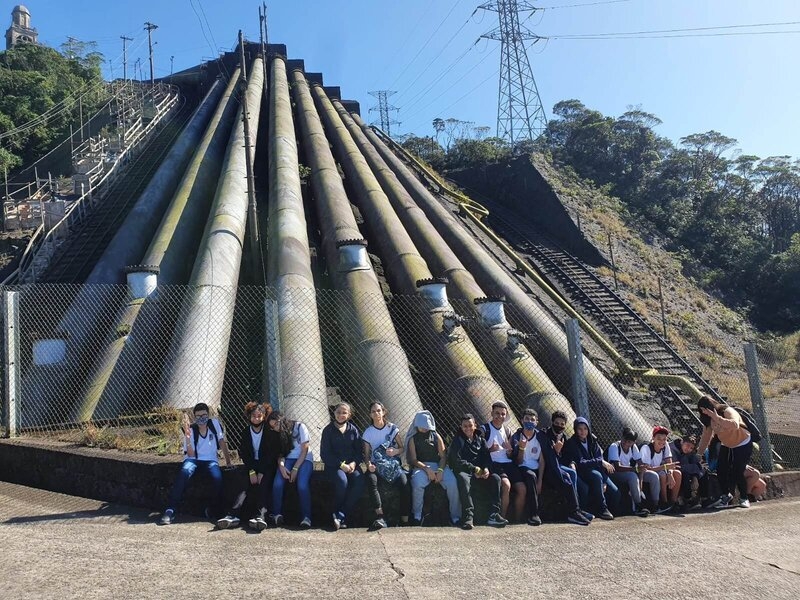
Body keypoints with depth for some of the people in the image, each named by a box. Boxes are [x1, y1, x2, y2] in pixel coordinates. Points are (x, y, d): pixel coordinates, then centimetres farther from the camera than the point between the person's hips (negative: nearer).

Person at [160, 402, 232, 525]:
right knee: (184, 472, -35)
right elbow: (191, 454, -11)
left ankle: (215, 509, -8)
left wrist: (228, 462, 1)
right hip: (193, 459, 0)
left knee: (217, 477, -32)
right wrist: (187, 436, -24)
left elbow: (222, 443, 4)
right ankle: (171, 510, -31)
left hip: (210, 460, 0)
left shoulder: (215, 423, -2)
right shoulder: (190, 430, -4)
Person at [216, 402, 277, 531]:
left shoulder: (269, 433, -2)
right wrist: (251, 471, -14)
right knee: (244, 486, -22)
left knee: (263, 485, -29)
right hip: (252, 466, 3)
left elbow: (272, 455, -6)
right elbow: (244, 454, 1)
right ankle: (233, 515, -39)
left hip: (267, 466, -3)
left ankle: (261, 515, -46)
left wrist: (262, 473, -16)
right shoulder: (246, 432, 7)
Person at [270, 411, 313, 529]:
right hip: (288, 459, 4)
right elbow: (280, 453, 5)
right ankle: (277, 515, -15)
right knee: (277, 483, -26)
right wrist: (281, 466, -18)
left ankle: (306, 517, -23)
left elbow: (304, 451, -6)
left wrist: (295, 469, -14)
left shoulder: (299, 427, -3)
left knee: (302, 484, -32)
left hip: (304, 459, -4)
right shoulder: (278, 435, 12)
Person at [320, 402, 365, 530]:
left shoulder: (353, 429, 11)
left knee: (359, 481, -28)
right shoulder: (328, 430, 2)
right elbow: (325, 454, -2)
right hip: (333, 466, -2)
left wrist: (354, 463, -11)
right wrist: (341, 465, -13)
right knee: (342, 481, -33)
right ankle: (338, 513, -12)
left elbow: (359, 450, 9)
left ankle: (340, 516, -23)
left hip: (351, 465, 3)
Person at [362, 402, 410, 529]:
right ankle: (380, 518, -39)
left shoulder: (392, 428, 4)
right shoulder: (368, 432, 6)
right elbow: (366, 454, 5)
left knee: (404, 484, -30)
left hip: (393, 464, 0)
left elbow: (403, 448, 6)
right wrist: (369, 464, -17)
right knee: (371, 480, -35)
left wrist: (396, 451, -17)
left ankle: (405, 521, -21)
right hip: (376, 466, 0)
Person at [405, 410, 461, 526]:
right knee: (417, 484, -36)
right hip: (421, 466, -2)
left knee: (453, 483, -27)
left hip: (439, 465, 2)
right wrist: (427, 469, -16)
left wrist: (441, 470, -13)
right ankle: (417, 515, -16)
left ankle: (455, 516, -15)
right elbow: (413, 460, 1)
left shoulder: (436, 437, 16)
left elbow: (443, 456, 8)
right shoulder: (413, 439, 11)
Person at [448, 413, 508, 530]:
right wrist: (474, 469, -17)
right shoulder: (457, 440, 2)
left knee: (495, 478, -21)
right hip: (463, 471, -5)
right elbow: (457, 461, -9)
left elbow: (487, 457, 10)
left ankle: (494, 514, -22)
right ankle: (468, 516, -40)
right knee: (464, 479, -38)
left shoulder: (480, 440, 17)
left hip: (480, 472, 5)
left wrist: (486, 469, -13)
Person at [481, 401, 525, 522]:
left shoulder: (507, 431, 19)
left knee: (522, 488, -15)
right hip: (493, 463, -5)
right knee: (506, 485, -31)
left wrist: (509, 449, -4)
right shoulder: (485, 429, 1)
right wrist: (490, 450, -22)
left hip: (508, 463, 5)